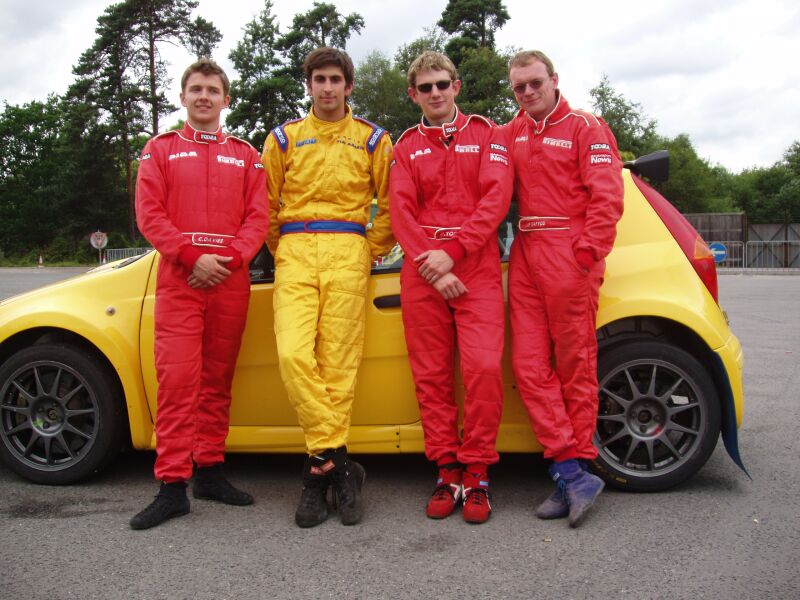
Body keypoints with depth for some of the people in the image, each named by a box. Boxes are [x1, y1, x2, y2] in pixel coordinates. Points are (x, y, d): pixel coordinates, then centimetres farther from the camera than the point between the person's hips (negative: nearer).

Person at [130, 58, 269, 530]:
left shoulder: (245, 155, 16)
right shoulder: (161, 150, 14)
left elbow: (258, 216, 6)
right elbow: (149, 213, 2)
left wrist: (228, 259, -10)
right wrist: (193, 256, -11)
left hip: (230, 280, 2)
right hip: (179, 278, -2)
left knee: (218, 380, 7)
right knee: (177, 377, -9)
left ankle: (211, 471, 16)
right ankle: (173, 486, -6)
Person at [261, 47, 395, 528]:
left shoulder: (372, 139, 13)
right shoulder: (284, 138, 16)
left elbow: (390, 203, 13)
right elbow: (266, 203, 18)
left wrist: (372, 250, 7)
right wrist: (281, 249, 13)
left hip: (348, 254, -1)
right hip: (295, 254, 1)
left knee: (339, 361, -6)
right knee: (293, 353, -17)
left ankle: (321, 465, 2)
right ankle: (339, 464, -10)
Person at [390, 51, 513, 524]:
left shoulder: (488, 134, 12)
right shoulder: (406, 146, 17)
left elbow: (496, 198, -1)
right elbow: (402, 211, 6)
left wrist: (452, 251, -11)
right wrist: (433, 266, -8)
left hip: (476, 266, -2)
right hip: (422, 272, 2)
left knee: (484, 366, -15)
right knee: (431, 375, 1)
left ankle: (476, 471, -1)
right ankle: (448, 470, 11)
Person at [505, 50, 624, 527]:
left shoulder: (587, 128, 3)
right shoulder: (511, 134, 21)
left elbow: (606, 197, -6)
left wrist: (588, 251, -16)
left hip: (569, 257, -5)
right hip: (526, 256, 6)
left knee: (576, 364, -1)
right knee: (530, 365, -3)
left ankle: (574, 467, 8)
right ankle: (575, 474, -1)